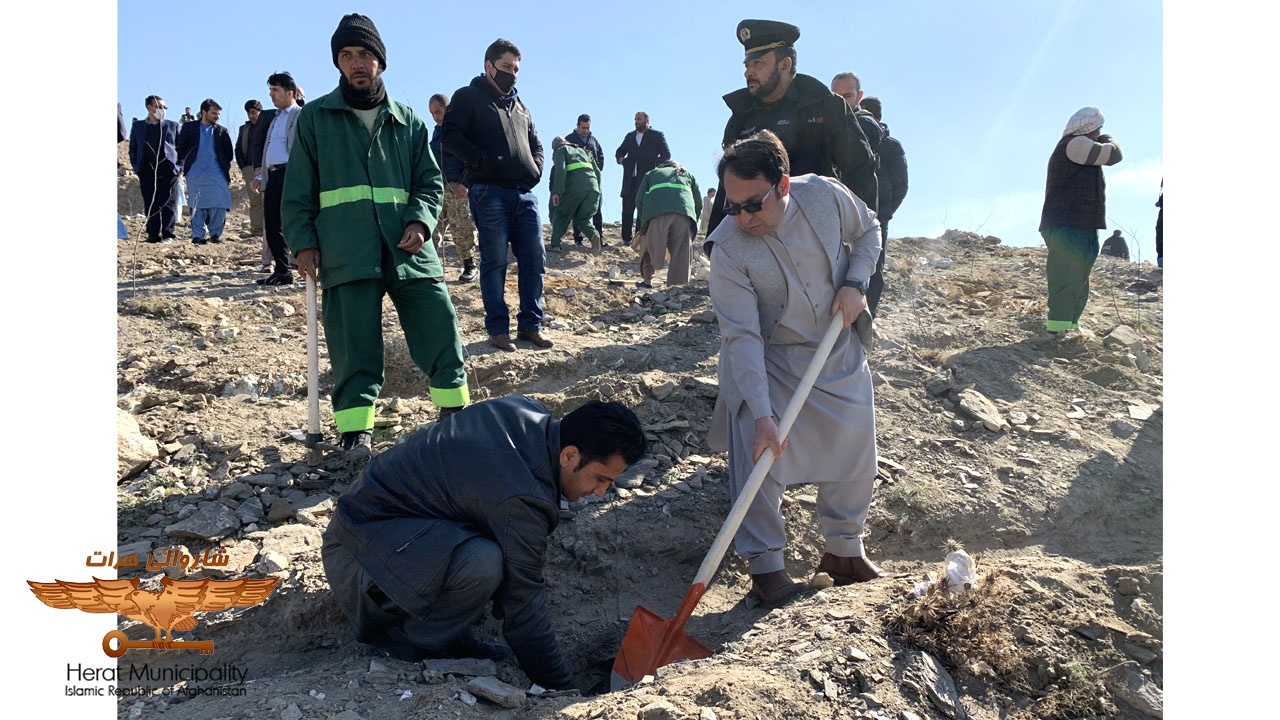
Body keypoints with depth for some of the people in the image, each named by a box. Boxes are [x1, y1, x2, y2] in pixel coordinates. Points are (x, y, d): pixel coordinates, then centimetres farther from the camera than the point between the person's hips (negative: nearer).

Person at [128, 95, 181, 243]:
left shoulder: (172, 126, 12)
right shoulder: (137, 126, 15)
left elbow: (181, 147, 11)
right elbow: (132, 149, 17)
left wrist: (179, 167, -1)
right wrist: (136, 167, 5)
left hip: (168, 171, -2)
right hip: (147, 172, 2)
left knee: (168, 204, -6)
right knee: (150, 205, 2)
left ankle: (167, 234, -3)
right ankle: (153, 235, 6)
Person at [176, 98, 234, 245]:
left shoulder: (222, 131, 13)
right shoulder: (189, 128, 10)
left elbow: (229, 153, 15)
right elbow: (181, 148, 10)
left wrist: (226, 168, 6)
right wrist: (185, 164, 2)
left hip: (217, 174, 1)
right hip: (195, 174, 0)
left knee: (219, 206, -6)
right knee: (196, 205, 2)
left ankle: (215, 234, 9)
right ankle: (197, 235, 8)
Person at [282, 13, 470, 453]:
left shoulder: (407, 121, 16)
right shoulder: (315, 118, 12)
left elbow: (430, 182, 14)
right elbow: (298, 192, 10)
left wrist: (420, 221, -5)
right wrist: (303, 243, -1)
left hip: (407, 248, 2)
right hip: (346, 252, -2)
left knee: (440, 326, -2)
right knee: (354, 343, -6)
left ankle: (455, 411, 15)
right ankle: (355, 427, 4)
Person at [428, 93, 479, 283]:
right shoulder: (436, 131, 20)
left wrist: (465, 183, -19)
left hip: (457, 187, -7)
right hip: (437, 187, 7)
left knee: (461, 228, -4)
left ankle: (470, 266, 8)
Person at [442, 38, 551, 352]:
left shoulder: (519, 105, 26)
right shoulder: (468, 97, 6)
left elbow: (535, 143, 32)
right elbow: (450, 135, -5)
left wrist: (536, 168, 10)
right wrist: (483, 161, -16)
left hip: (525, 194, 6)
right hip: (489, 192, -6)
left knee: (534, 260, 2)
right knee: (495, 262, -4)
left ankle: (531, 324, 10)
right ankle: (498, 329, 2)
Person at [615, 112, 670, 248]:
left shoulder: (657, 135, 8)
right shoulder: (630, 136, 22)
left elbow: (666, 155, 2)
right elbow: (620, 151, 26)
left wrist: (655, 165, -13)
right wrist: (620, 158, 2)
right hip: (630, 179, 4)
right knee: (627, 209, 1)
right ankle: (626, 239, 6)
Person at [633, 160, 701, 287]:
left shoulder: (651, 173, 33)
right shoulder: (688, 175, 36)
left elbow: (639, 200, 19)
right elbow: (699, 203, 26)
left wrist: (643, 222, 28)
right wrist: (692, 227, 34)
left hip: (656, 212, -1)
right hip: (684, 213, 1)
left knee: (649, 247, 17)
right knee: (681, 252, 5)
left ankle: (647, 280, 20)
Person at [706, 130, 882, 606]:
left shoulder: (824, 195, -18)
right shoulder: (728, 250, -27)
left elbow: (868, 232, 4)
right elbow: (742, 337, -28)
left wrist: (855, 283, -13)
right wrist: (761, 414, -33)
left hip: (839, 351, 4)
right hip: (769, 361, -3)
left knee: (856, 454, 8)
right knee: (759, 460, -11)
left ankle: (844, 550, 29)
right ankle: (765, 565, 8)